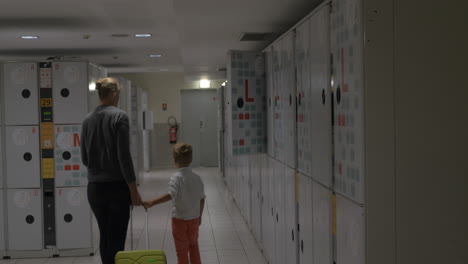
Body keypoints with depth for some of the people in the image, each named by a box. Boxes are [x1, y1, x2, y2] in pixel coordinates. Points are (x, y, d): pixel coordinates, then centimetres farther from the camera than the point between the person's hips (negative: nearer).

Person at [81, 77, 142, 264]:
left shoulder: (88, 119, 7)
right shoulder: (119, 116, -11)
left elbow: (84, 159, 12)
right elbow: (124, 156, -16)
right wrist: (133, 189, -12)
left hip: (95, 187, 6)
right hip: (117, 186, -6)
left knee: (104, 236, 15)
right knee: (116, 238, -2)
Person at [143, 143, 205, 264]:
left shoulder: (176, 178, -18)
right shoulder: (197, 178, -1)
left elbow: (171, 195, -34)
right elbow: (202, 199, 5)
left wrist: (152, 202, -39)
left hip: (180, 219, -5)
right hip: (194, 218, 5)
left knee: (182, 249, 7)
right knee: (193, 245, 24)